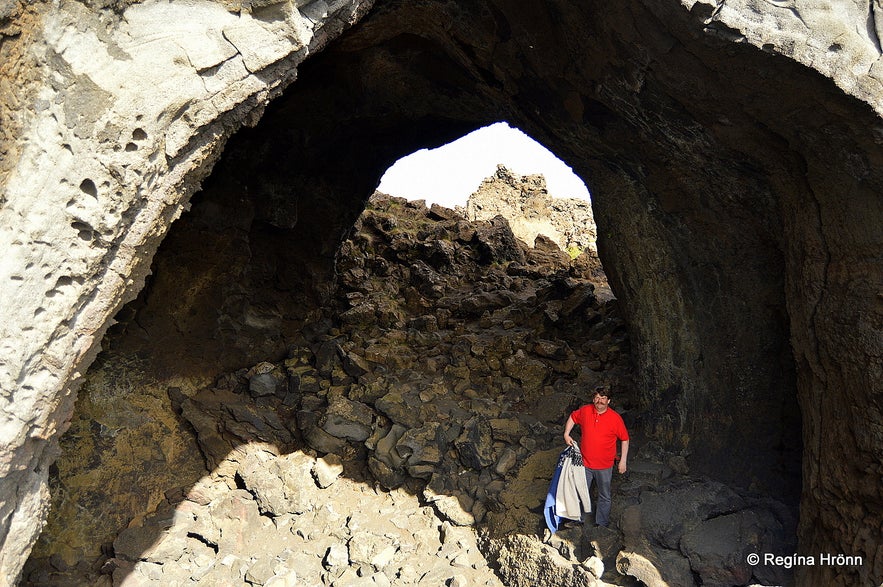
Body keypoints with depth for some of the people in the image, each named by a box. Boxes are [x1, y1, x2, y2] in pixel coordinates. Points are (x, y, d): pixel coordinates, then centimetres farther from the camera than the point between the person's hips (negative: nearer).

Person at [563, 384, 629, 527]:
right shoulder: (585, 411, -10)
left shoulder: (615, 418, -16)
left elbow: (625, 439, -4)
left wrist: (623, 461, -4)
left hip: (604, 466, -2)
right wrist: (566, 434, -1)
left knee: (604, 497, 15)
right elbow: (572, 418, 11)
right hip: (584, 463, 2)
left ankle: (601, 524, 34)